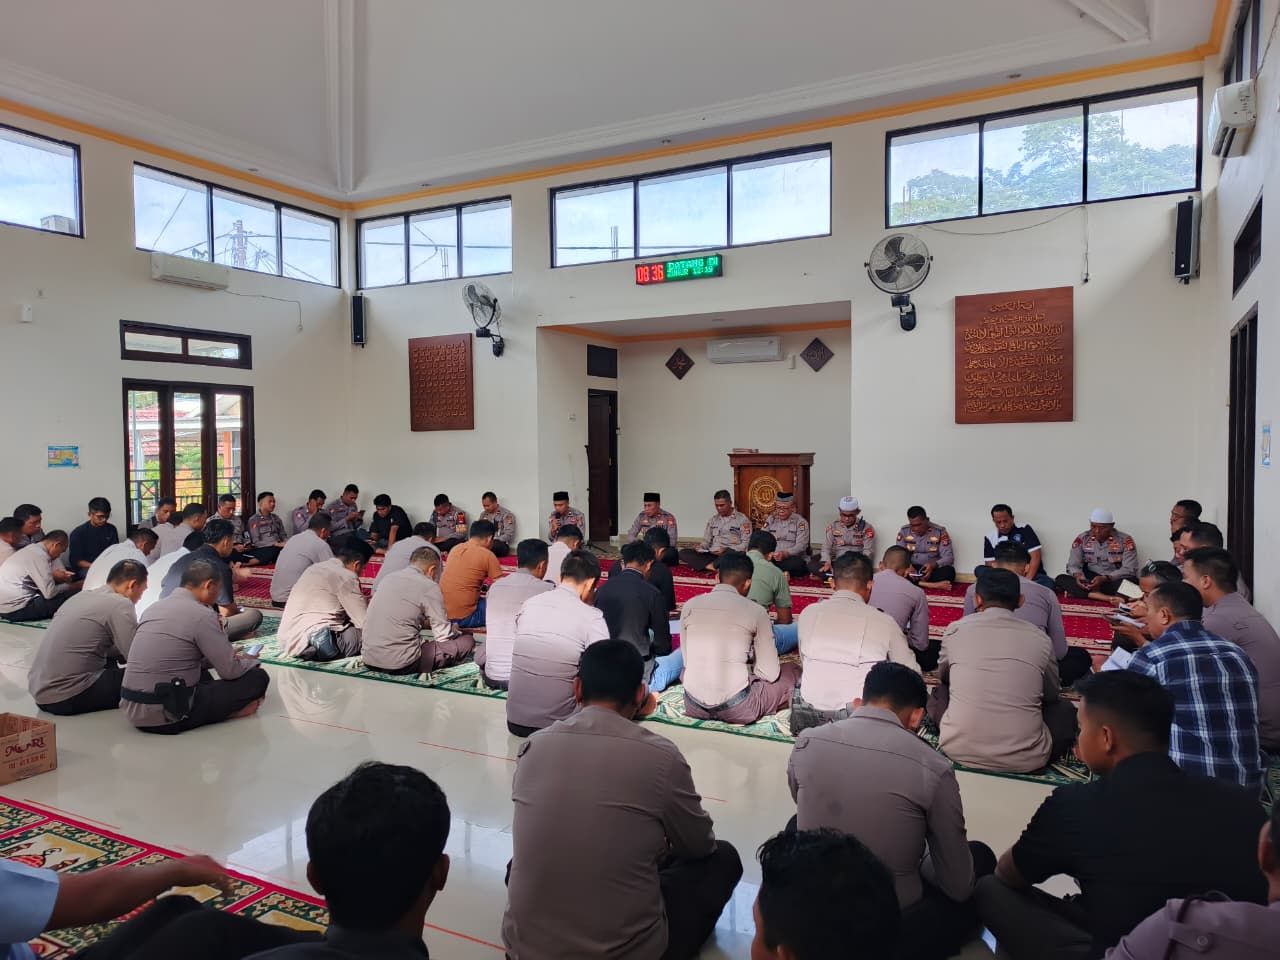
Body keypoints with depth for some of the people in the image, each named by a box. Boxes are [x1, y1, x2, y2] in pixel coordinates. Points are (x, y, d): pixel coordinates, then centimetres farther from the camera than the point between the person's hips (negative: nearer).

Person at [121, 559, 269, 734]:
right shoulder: (202, 614, -13)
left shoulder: (156, 606, 11)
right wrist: (250, 661, 13)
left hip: (130, 711, 8)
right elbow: (231, 671, -10)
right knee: (258, 677, -1)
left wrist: (228, 656, 23)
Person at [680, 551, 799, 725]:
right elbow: (770, 673, -2)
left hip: (694, 707, 4)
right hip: (737, 710, -3)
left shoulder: (689, 606, 2)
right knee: (791, 671, 19)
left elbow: (687, 662, 10)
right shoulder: (755, 611, -7)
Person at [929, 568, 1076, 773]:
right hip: (1024, 760, 1)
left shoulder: (956, 629, 0)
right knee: (1065, 710, 26)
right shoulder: (1040, 638, 0)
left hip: (959, 750, -1)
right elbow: (1051, 695, 18)